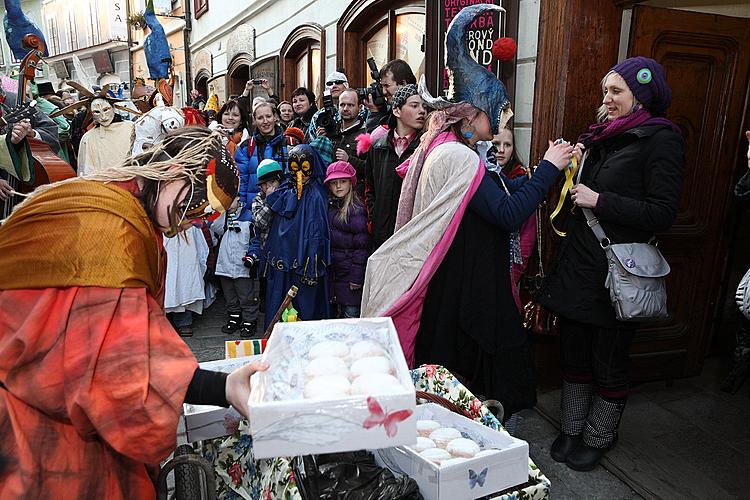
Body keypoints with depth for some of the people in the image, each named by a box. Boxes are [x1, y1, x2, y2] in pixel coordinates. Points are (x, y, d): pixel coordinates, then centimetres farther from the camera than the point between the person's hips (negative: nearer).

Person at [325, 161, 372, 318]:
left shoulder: (357, 208, -11)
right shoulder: (330, 206, 11)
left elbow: (362, 244, -15)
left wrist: (357, 276, -17)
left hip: (350, 270, -7)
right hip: (334, 269, 7)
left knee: (352, 313, -3)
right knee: (340, 312, 15)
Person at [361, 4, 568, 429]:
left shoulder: (444, 149, 12)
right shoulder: (458, 157, -20)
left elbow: (502, 195, 15)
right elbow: (509, 214, -23)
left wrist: (544, 169, 8)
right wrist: (548, 168, -13)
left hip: (451, 280, 10)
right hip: (463, 287, -10)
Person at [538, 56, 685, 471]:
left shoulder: (660, 139, -9)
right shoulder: (602, 135, 12)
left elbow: (662, 213, -16)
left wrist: (599, 200, -19)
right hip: (578, 262, 7)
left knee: (609, 361, 10)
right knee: (574, 353, 15)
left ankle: (598, 437, 31)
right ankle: (571, 429, 33)